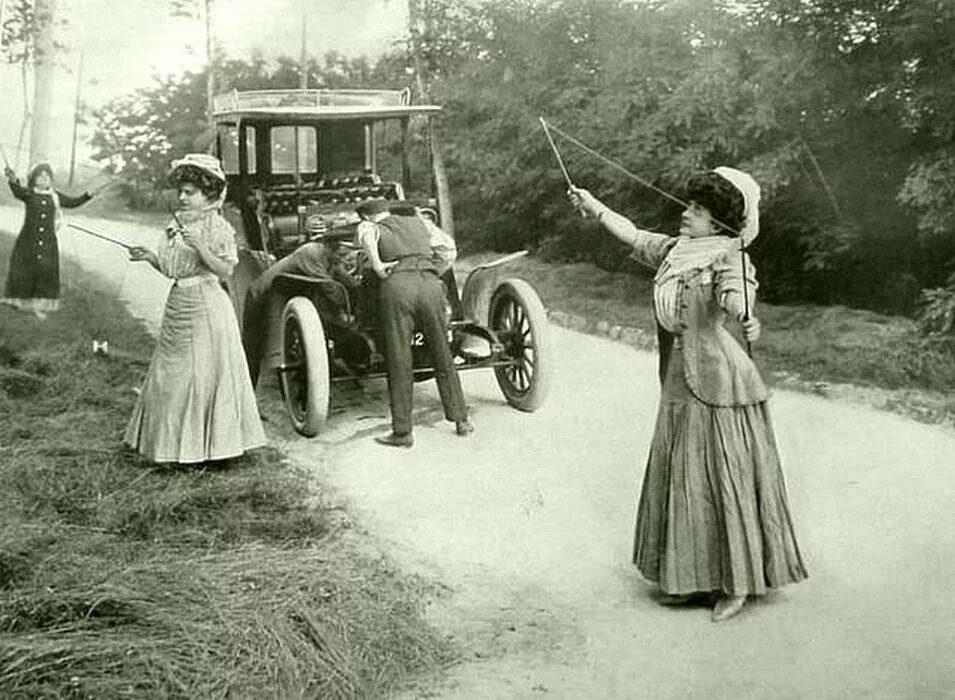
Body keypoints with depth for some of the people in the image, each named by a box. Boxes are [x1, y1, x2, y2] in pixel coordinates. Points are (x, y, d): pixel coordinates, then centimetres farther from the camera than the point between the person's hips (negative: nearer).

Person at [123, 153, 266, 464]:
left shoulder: (218, 228, -8)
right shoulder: (175, 225, 10)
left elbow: (225, 270, -16)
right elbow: (170, 268, 14)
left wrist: (200, 246, -25)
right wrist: (149, 256, -1)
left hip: (207, 307, -7)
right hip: (178, 304, 7)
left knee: (206, 373, -1)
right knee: (171, 374, 10)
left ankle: (209, 443, 9)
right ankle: (175, 441, 20)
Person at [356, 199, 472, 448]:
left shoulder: (368, 227, 18)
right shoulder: (419, 222, 29)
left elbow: (367, 237, -7)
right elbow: (449, 248, 23)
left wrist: (378, 268, -3)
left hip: (396, 286, -3)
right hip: (430, 285, 3)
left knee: (399, 363, 2)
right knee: (443, 358, 15)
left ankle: (402, 432, 5)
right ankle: (461, 420, 21)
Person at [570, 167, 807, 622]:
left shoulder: (728, 257, -13)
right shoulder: (675, 250, 10)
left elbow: (735, 292, -33)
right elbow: (634, 236, 23)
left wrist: (745, 317, -54)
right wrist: (595, 207, 31)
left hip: (718, 383, -8)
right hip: (680, 384, 8)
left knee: (726, 479, -1)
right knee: (680, 479, 13)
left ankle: (737, 583, 12)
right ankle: (693, 577, 26)